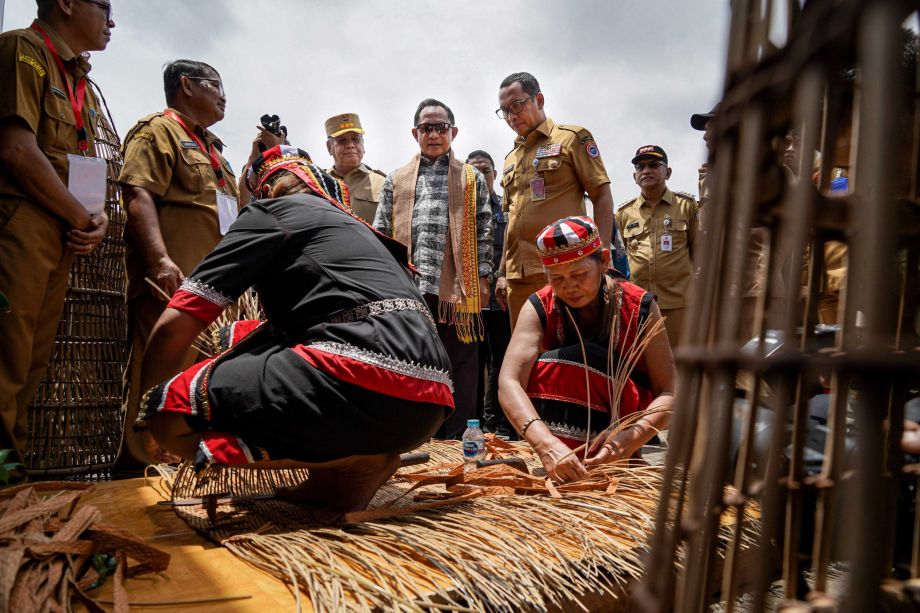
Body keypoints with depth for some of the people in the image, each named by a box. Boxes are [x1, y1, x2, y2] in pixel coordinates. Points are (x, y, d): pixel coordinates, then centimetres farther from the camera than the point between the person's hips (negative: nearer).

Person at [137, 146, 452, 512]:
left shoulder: (270, 213, 10)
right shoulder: (356, 228, 32)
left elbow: (175, 326, 5)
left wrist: (148, 407, 22)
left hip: (368, 383, -9)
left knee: (171, 411, -4)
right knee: (242, 342, 24)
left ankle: (351, 463, -4)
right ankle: (363, 455, 9)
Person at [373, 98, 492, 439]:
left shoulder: (472, 179, 15)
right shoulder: (395, 181, 18)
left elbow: (483, 232, 9)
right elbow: (381, 234, 13)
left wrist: (483, 277, 0)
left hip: (457, 291, -1)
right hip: (406, 290, 1)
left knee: (459, 370, 2)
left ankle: (455, 444, 12)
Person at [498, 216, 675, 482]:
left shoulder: (640, 307, -14)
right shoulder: (540, 308, -15)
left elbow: (669, 393, -15)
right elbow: (508, 383, -30)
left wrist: (633, 435, -36)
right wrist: (546, 443, -49)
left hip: (627, 416, -1)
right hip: (558, 421, 1)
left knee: (584, 358, -30)